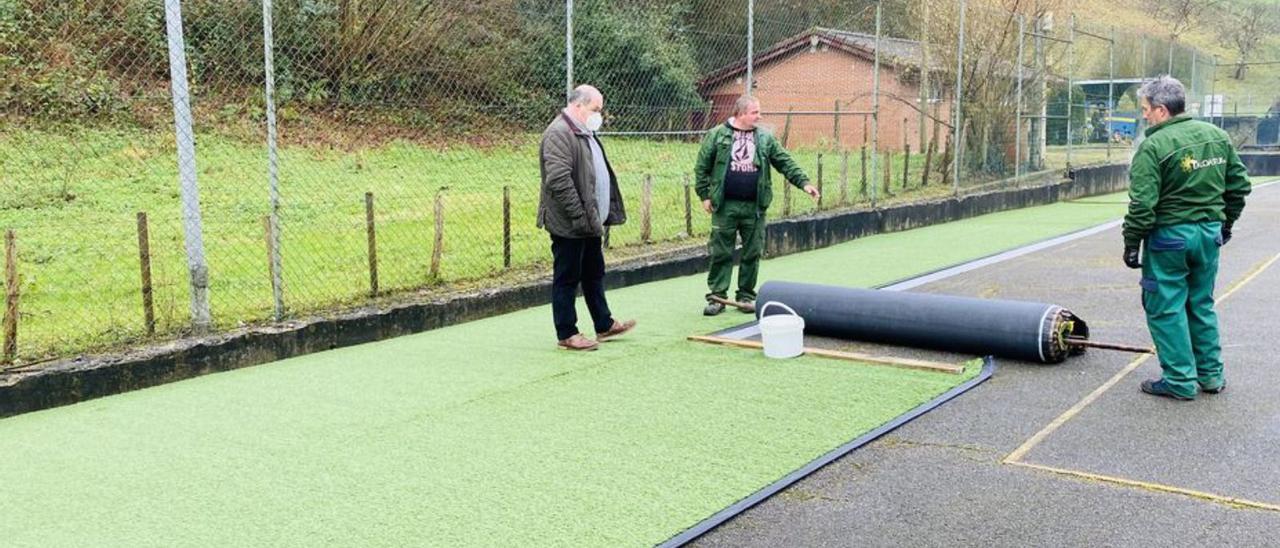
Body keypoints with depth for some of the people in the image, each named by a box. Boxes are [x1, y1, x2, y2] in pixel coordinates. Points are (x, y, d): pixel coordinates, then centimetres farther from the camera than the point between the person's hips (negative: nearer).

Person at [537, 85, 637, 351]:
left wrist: (605, 214, 18)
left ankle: (604, 325, 30)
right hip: (569, 225, -10)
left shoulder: (585, 133, 17)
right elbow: (559, 180, -26)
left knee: (594, 274, 18)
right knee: (567, 279, 0)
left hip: (590, 222, 10)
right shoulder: (559, 133, -17)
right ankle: (567, 334, 9)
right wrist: (579, 216, -25)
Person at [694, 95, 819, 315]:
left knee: (752, 253, 6)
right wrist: (704, 195, -3)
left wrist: (804, 182, -1)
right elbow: (702, 167, 2)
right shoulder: (717, 135, 1)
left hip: (754, 207, 3)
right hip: (725, 206, -3)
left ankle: (746, 295, 19)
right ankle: (717, 297, 9)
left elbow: (785, 163, 9)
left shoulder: (765, 138, 9)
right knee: (721, 253, 1)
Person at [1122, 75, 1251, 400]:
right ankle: (1211, 375, 25)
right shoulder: (1217, 136, 7)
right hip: (1210, 233, 7)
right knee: (1201, 305, 19)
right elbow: (1239, 185, 13)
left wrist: (1132, 244, -10)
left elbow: (1142, 204, -18)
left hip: (1170, 236, -7)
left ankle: (1180, 382, 6)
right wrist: (1225, 224, 23)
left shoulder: (1154, 145, -15)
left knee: (1167, 309, 3)